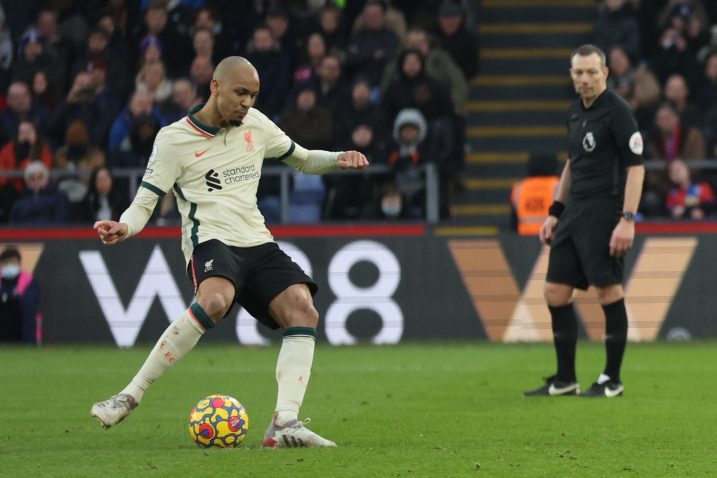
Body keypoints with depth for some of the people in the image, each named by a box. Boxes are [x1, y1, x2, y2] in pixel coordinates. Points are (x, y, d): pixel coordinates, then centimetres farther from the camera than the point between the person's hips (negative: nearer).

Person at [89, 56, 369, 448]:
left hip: (257, 243, 6)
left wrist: (339, 161, 8)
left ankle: (285, 423, -26)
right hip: (210, 240, -6)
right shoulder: (174, 140, -1)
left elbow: (302, 159, 28)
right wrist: (124, 227, -25)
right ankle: (131, 395, -31)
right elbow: (144, 202, -3)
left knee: (303, 310, -20)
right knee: (215, 299, -38)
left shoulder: (256, 124, 14)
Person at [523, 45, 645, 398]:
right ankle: (565, 380, 14)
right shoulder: (576, 111, 14)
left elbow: (635, 166, -14)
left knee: (608, 291, -4)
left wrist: (627, 220, -21)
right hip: (575, 211, 8)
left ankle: (612, 380, 6)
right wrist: (555, 213, 20)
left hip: (604, 212, -8)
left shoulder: (617, 111, -11)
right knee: (555, 293, 6)